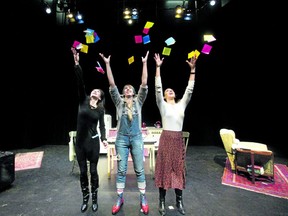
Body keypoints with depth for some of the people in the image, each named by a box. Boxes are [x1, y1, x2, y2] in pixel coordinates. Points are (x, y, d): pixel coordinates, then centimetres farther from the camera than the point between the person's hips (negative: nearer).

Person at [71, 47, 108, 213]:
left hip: (93, 142, -1)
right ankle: (85, 199, 30)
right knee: (83, 172, 11)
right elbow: (80, 82, -11)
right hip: (80, 141, 1)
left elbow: (102, 126, -1)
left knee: (93, 171, 8)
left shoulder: (101, 109, 1)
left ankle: (94, 200, 27)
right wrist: (77, 64, -20)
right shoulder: (83, 100, 0)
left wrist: (104, 139, -17)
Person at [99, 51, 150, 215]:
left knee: (139, 170, 8)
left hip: (137, 138, 0)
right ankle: (120, 199, 25)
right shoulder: (119, 102, 5)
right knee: (121, 170, 9)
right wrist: (108, 64, -7)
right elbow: (112, 84, -3)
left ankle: (143, 199, 23)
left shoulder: (138, 101, 5)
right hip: (122, 139, 0)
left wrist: (145, 63, -7)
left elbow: (144, 84, -4)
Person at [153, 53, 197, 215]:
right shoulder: (163, 105, 1)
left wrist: (192, 70, 1)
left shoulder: (182, 104, 11)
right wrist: (158, 67, -13)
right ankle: (162, 202, 20)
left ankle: (179, 201, 26)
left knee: (179, 169, 11)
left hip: (179, 140, 4)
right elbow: (157, 89, -9)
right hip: (166, 138, -3)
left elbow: (190, 90, 5)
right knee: (164, 168, 4)